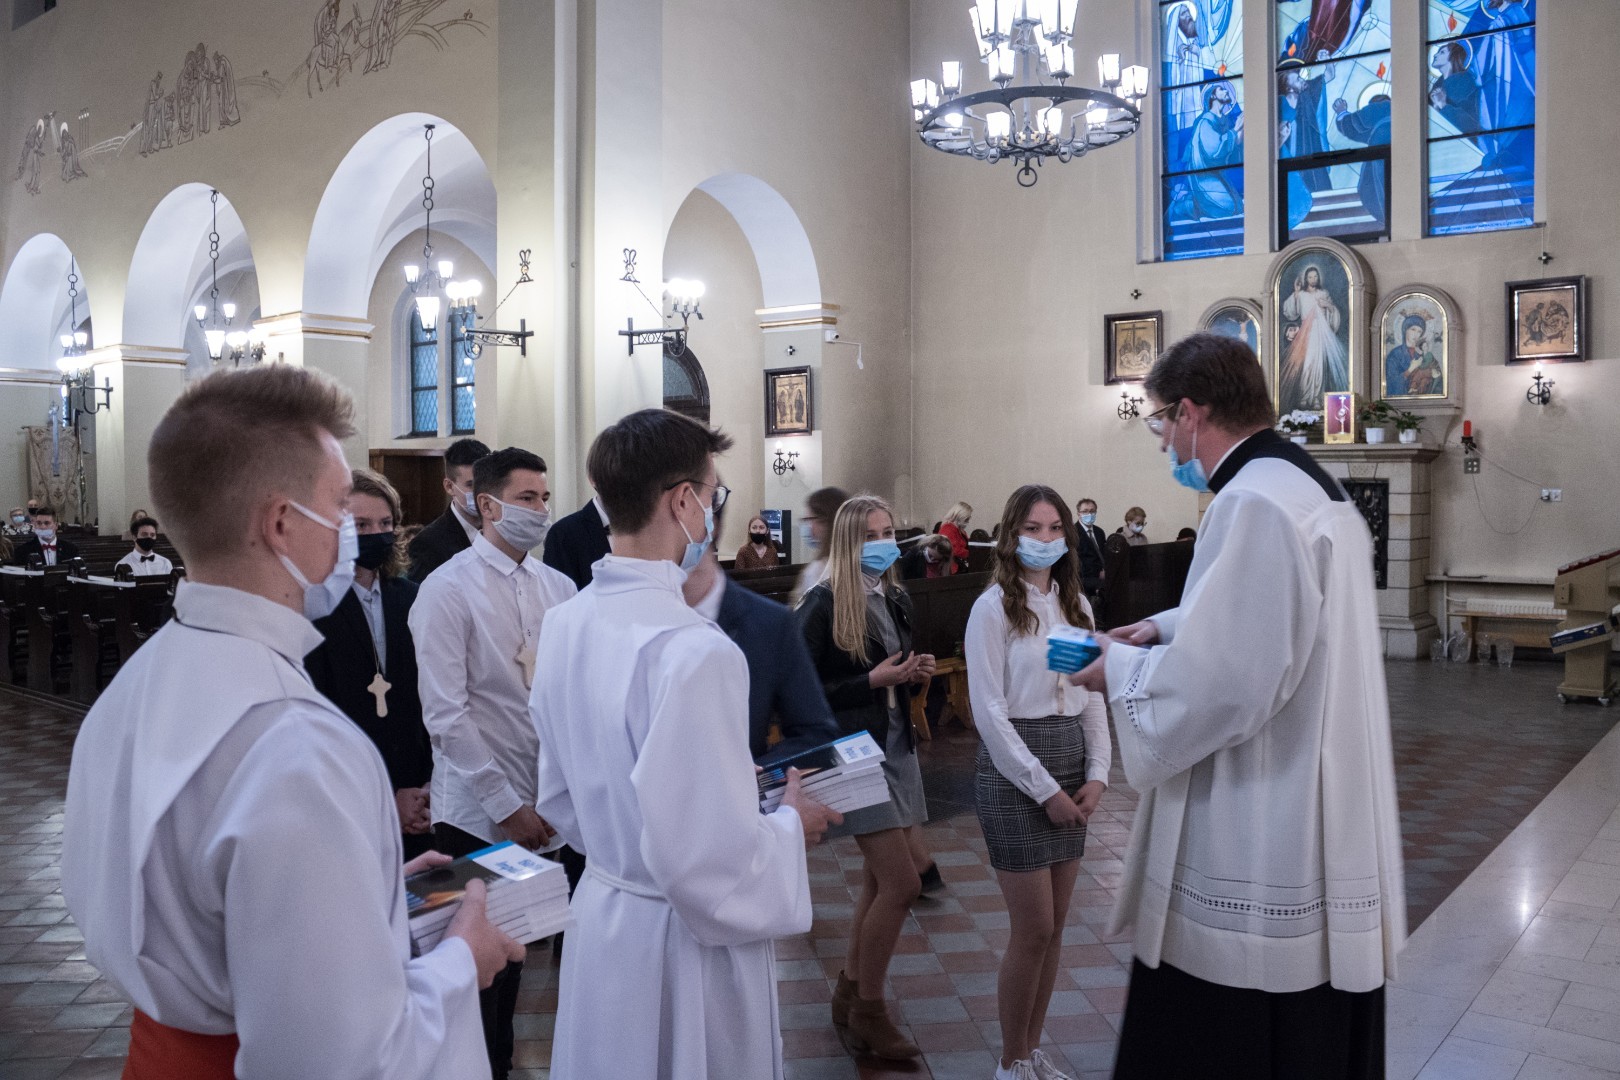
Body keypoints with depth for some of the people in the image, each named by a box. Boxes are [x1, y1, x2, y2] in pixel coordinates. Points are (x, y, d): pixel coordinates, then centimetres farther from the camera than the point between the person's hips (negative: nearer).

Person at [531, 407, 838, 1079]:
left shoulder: (564, 625, -3)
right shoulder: (694, 650, -28)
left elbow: (559, 800, 8)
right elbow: (708, 866, -28)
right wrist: (789, 827, -11)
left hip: (599, 916, 7)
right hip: (682, 944, -7)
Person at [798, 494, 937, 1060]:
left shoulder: (896, 601, 8)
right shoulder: (823, 605, -13)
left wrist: (914, 672, -3)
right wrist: (873, 680, -20)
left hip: (897, 744, 8)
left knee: (880, 877, 13)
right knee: (903, 882, -8)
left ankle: (850, 991, 29)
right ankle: (868, 1010, 9)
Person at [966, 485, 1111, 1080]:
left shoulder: (1076, 604, 8)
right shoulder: (994, 607, -10)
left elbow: (1093, 695, 9)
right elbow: (990, 711, -14)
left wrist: (1096, 774, -2)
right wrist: (1044, 788, -13)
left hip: (1071, 770, 6)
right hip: (1014, 771, -6)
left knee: (1053, 928, 13)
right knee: (1033, 931, 0)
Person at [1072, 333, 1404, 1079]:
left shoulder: (1253, 504, -21)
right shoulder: (1314, 490, 12)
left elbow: (1225, 684, -26)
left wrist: (1122, 670, -10)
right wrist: (1164, 629, 13)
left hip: (1257, 859, -10)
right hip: (1316, 837, 10)